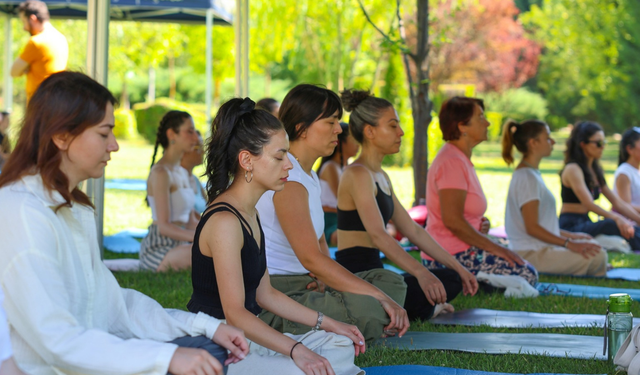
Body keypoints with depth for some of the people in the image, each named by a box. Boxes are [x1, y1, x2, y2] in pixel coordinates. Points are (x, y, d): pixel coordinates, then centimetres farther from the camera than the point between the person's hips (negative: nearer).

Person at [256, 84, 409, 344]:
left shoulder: (309, 176, 17)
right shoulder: (288, 180, -17)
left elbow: (319, 242, 18)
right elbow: (310, 257, -27)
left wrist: (323, 278, -6)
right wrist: (380, 297, -27)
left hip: (299, 283, 10)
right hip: (271, 291, -10)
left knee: (391, 282, 9)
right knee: (366, 308, -29)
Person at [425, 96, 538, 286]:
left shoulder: (461, 158, 17)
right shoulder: (452, 162, -17)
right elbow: (452, 221, -24)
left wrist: (481, 223, 6)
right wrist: (495, 247, -18)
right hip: (453, 255, -10)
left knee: (527, 270, 15)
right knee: (527, 275, -11)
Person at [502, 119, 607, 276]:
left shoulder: (531, 174, 18)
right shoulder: (527, 178, -14)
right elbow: (532, 228, -20)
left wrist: (569, 235, 18)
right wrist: (569, 243, -20)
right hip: (530, 254, -11)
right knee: (597, 256, -21)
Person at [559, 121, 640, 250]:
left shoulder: (595, 170, 17)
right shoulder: (573, 169, -10)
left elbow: (618, 202, 14)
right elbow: (589, 204, -23)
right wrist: (616, 218, -36)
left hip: (585, 223, 8)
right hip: (570, 226, -8)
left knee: (630, 228, -18)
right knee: (614, 225, -33)